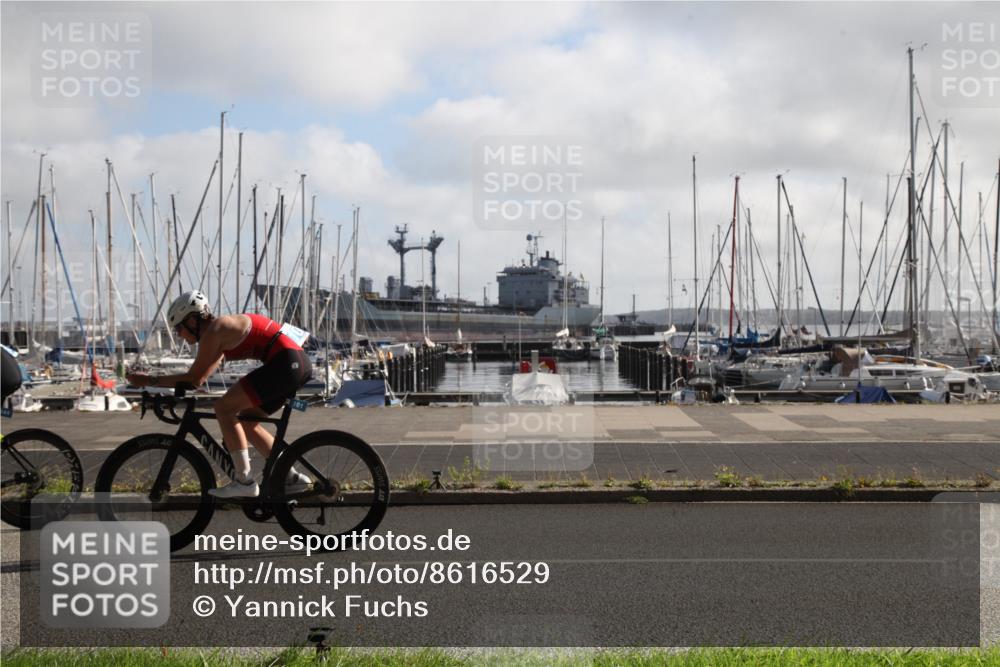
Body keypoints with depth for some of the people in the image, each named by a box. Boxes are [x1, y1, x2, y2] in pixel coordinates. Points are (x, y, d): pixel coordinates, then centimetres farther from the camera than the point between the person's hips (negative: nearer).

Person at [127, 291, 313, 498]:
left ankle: (244, 482, -6)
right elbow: (198, 378, 26)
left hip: (286, 362, -10)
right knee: (246, 420, 17)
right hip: (298, 364, 10)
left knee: (224, 407, -7)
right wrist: (161, 385, 22)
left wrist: (150, 380, 0)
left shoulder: (213, 331, -7)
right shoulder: (220, 332, 21)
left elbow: (193, 378, -7)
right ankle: (291, 476, 17)